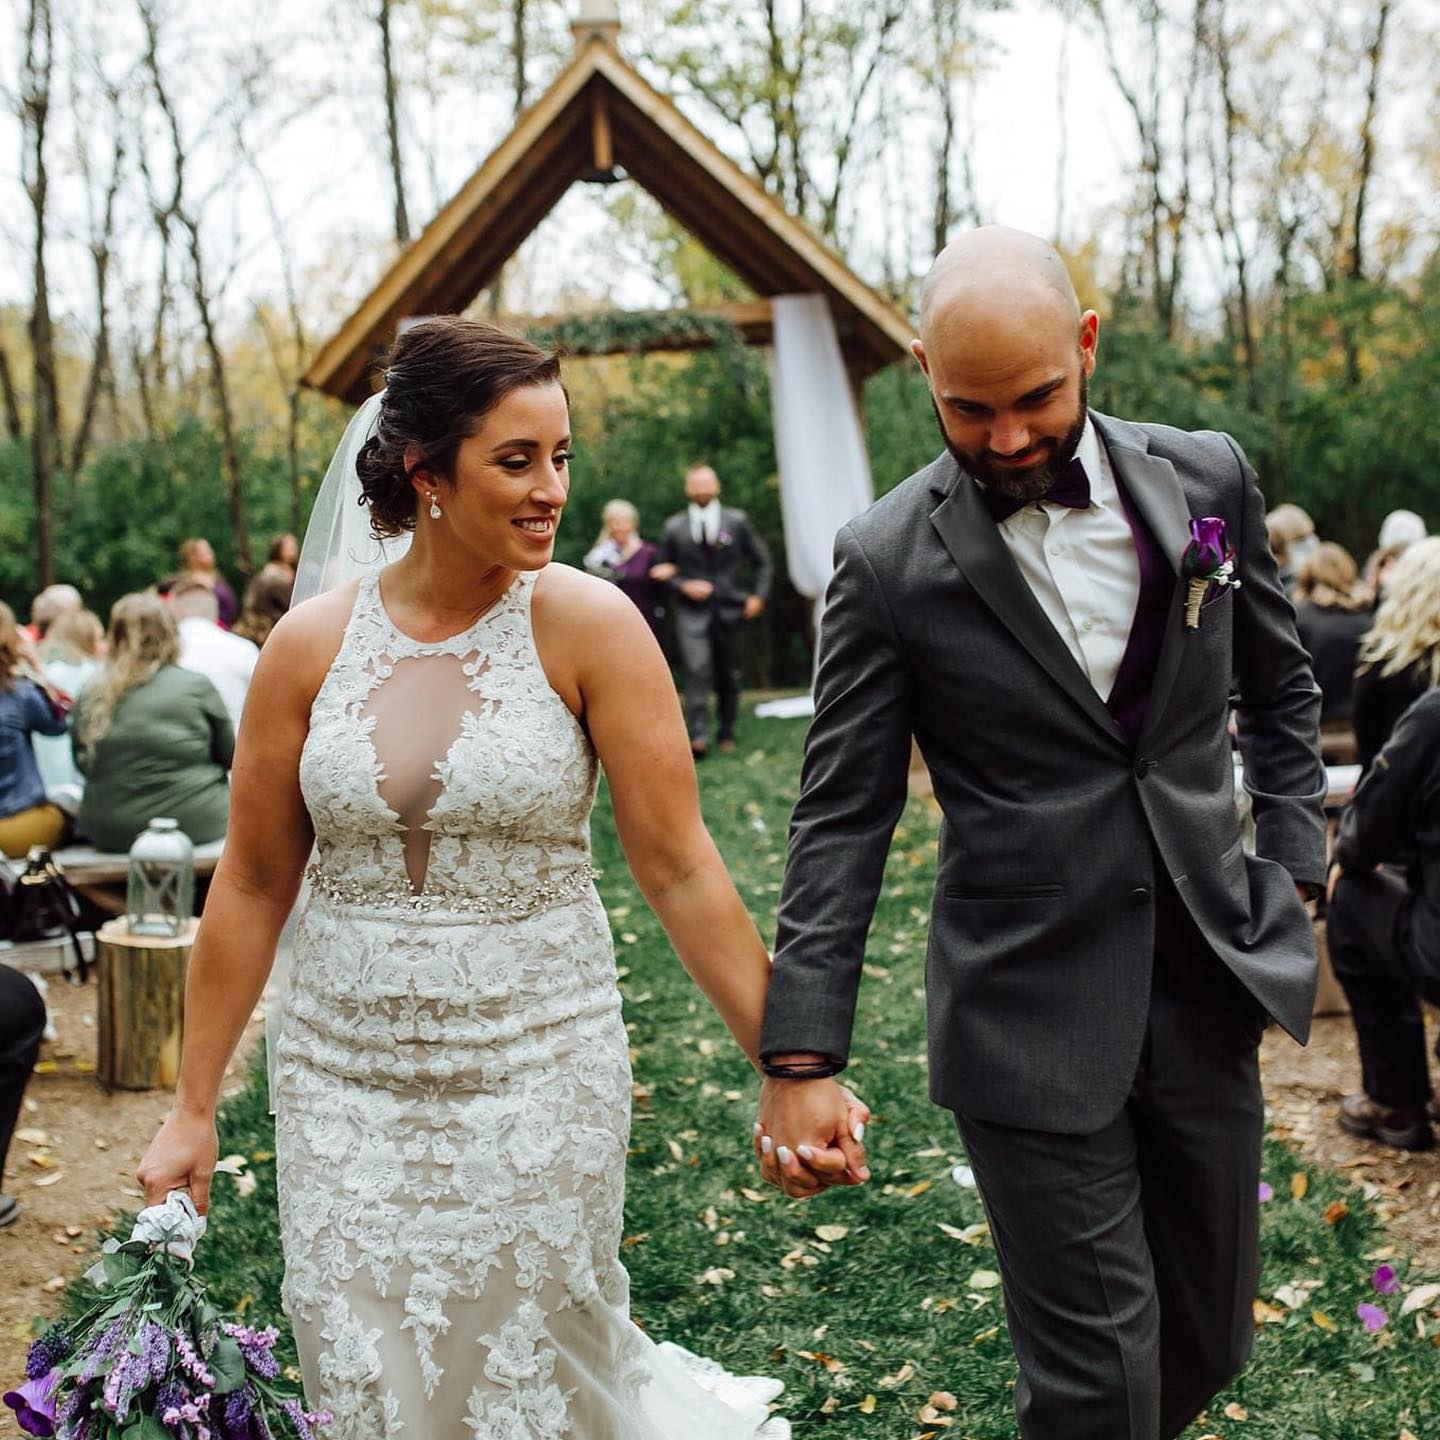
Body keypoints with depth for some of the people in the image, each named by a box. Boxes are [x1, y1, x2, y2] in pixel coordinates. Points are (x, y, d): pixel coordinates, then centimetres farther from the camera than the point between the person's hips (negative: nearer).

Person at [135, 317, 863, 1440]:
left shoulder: (587, 624, -9)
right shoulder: (313, 643, -2)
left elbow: (680, 869, -9)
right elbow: (252, 886, 4)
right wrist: (193, 1109, 7)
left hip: (540, 1071, -2)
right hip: (346, 1083, 3)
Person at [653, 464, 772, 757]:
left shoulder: (737, 521, 6)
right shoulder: (674, 527, 5)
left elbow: (761, 560, 12)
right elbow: (663, 570, 12)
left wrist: (758, 595, 1)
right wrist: (684, 586, -6)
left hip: (728, 611, 2)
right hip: (692, 613, -1)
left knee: (729, 676, 7)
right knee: (697, 671, -17)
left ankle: (727, 734, 21)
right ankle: (698, 736, -22)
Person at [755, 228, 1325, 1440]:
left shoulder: (1207, 479, 0)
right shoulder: (888, 561, -9)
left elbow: (1279, 691, 14)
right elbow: (842, 820, -7)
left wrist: (1294, 872, 4)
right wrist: (799, 1061, -12)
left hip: (1207, 989, 4)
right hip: (1030, 1022, -4)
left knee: (1208, 1339, 18)